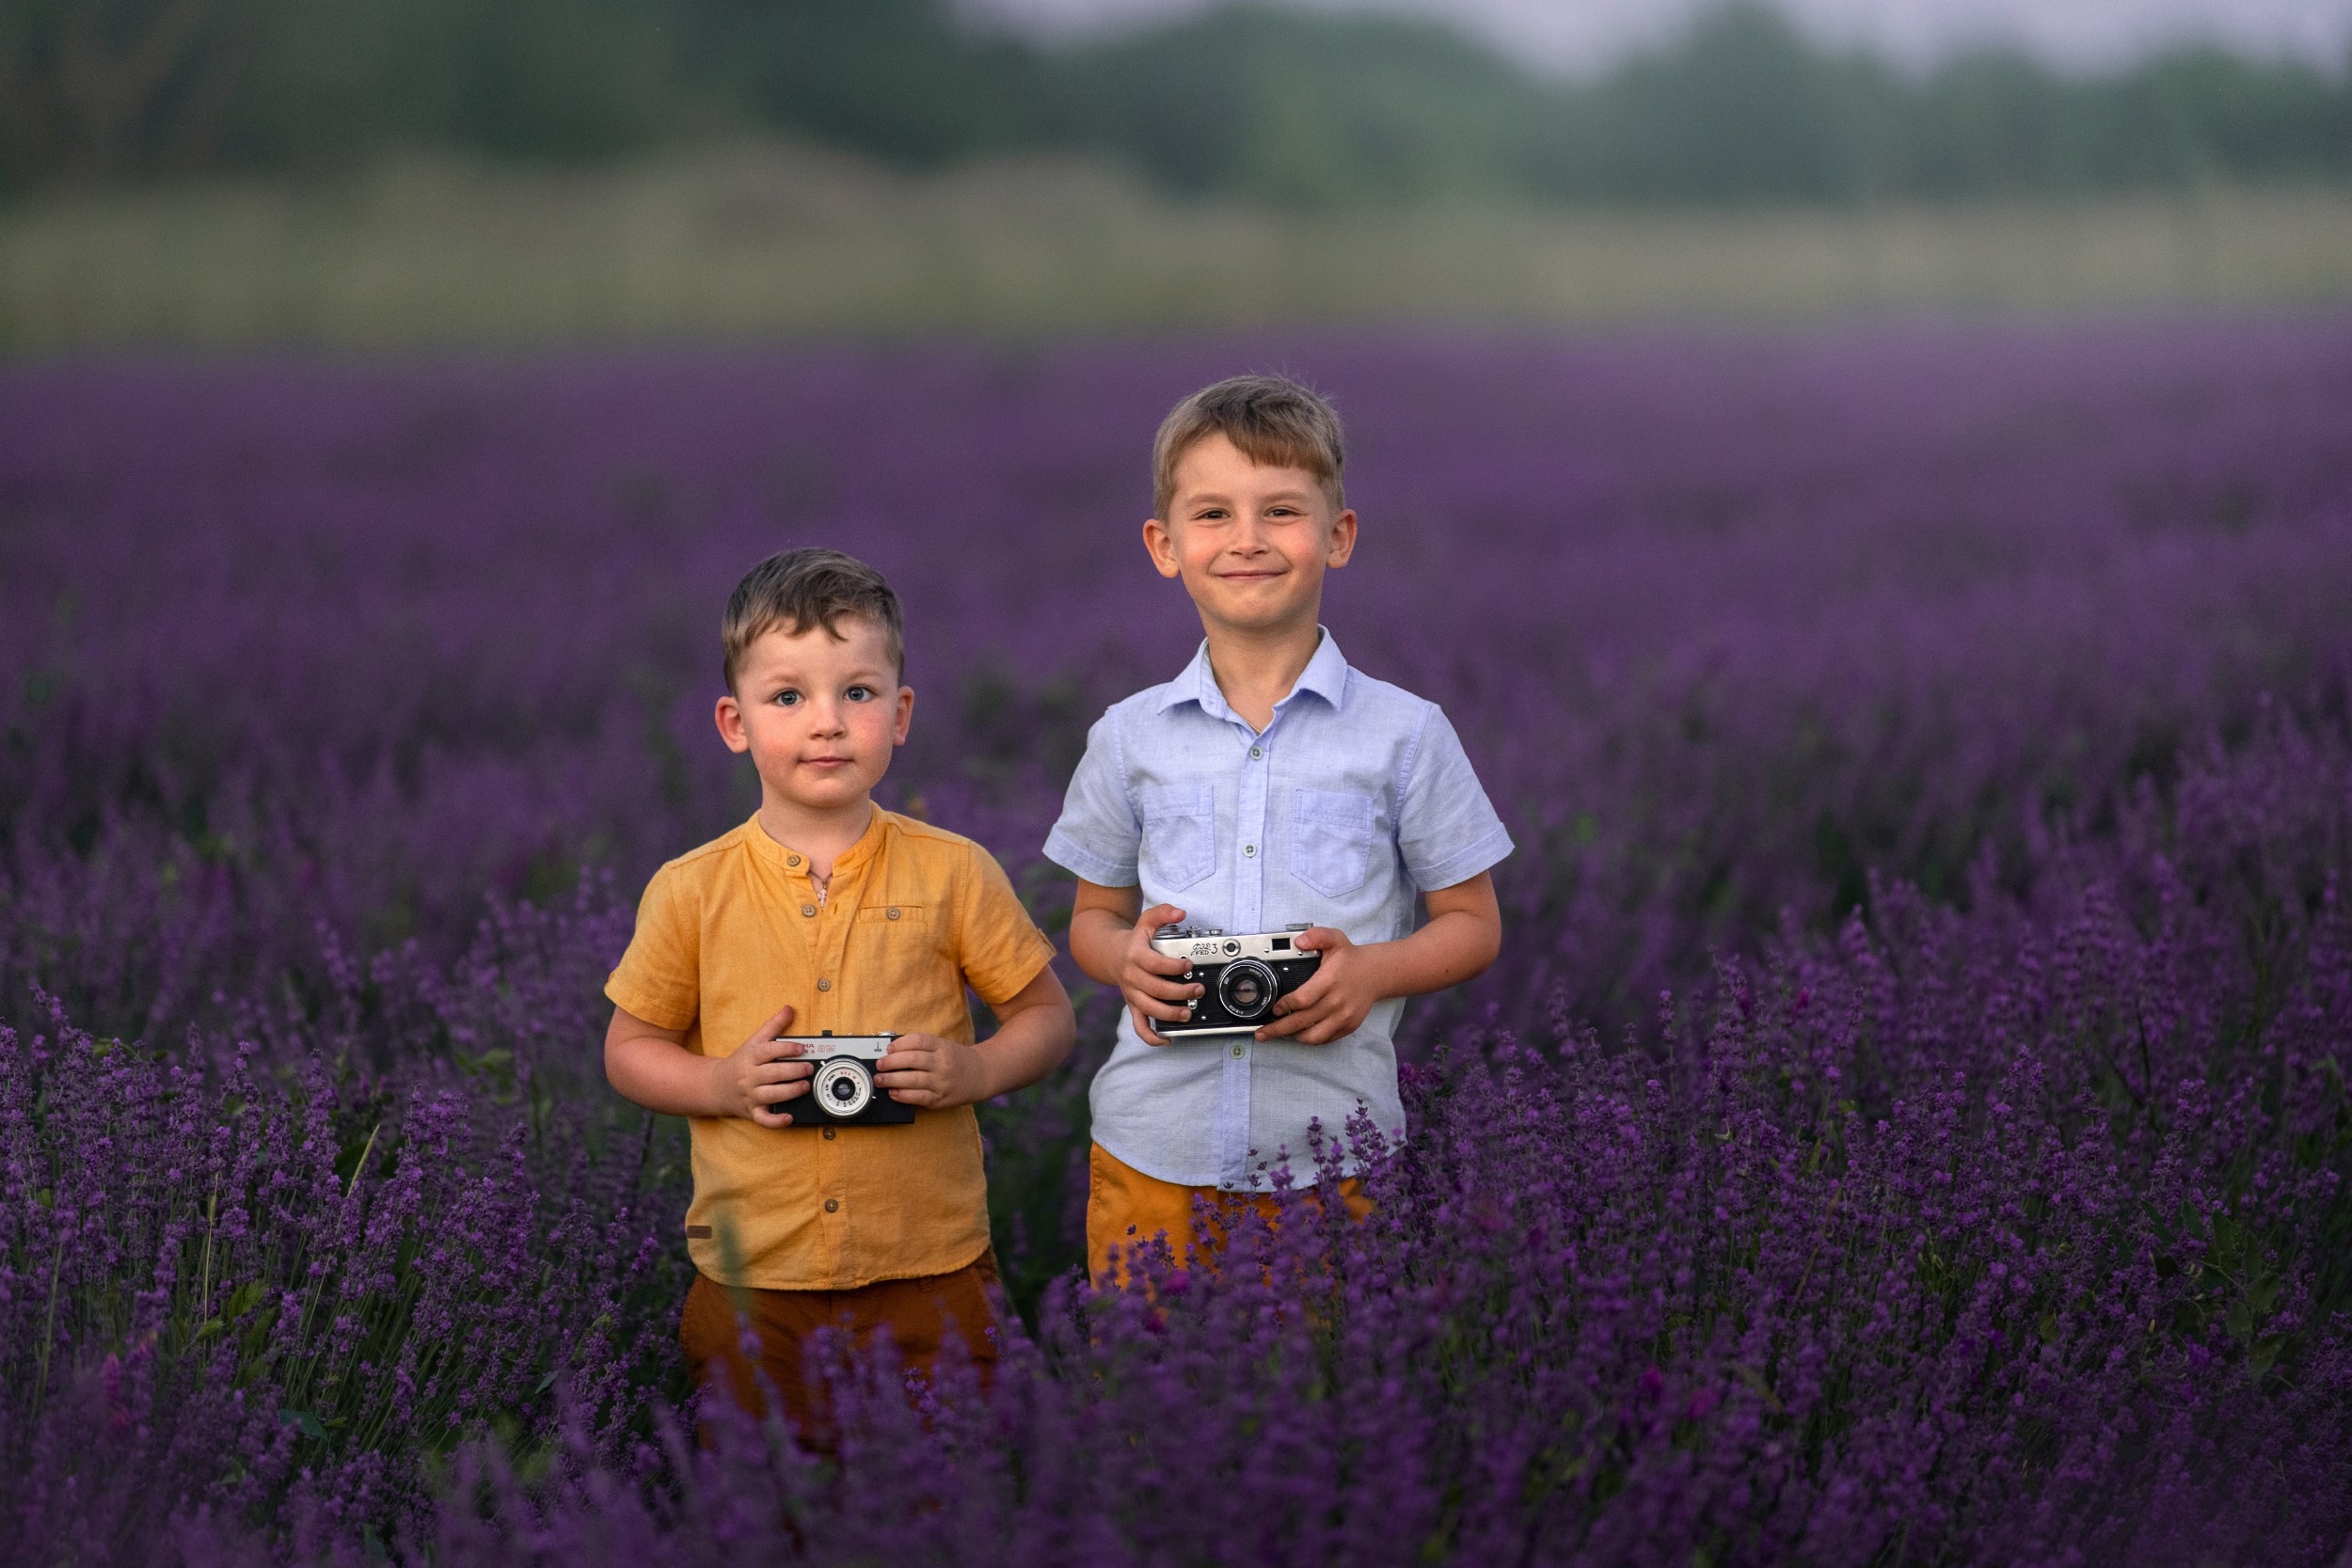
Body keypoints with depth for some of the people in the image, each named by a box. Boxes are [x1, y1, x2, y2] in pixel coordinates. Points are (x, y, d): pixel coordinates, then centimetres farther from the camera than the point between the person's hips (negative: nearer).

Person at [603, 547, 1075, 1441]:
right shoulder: (692, 891, -1)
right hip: (752, 1280, 0)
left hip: (930, 1275, 0)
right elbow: (629, 1050, 8)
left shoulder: (953, 875, -1)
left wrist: (976, 1070, -13)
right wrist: (722, 1083, -11)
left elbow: (1047, 1018, 7)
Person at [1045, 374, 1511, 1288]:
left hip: (1333, 1156, -1)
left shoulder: (1404, 735, 0)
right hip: (1152, 1156, 2)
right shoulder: (1130, 739, 6)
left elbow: (1473, 926, 6)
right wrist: (1127, 957, -7)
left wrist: (1374, 970, -13)